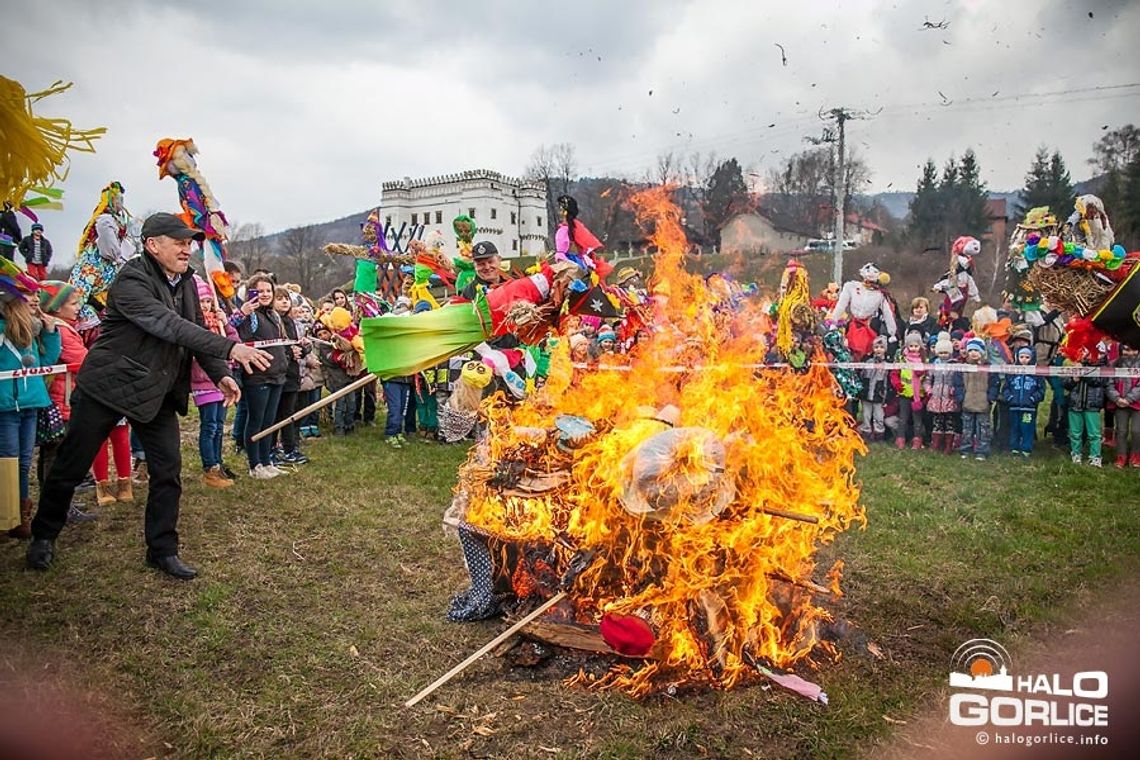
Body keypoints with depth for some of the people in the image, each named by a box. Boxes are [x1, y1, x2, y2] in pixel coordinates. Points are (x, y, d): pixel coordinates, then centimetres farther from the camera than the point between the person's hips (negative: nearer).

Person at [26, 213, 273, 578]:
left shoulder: (186, 283, 4)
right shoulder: (130, 281, -21)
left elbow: (197, 330, 11)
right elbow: (169, 326, -34)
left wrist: (220, 374, -3)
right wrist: (230, 348, -42)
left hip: (157, 392, 6)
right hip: (107, 385, -6)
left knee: (168, 471, 2)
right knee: (70, 468, 8)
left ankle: (163, 550, 14)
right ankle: (43, 537, 31)